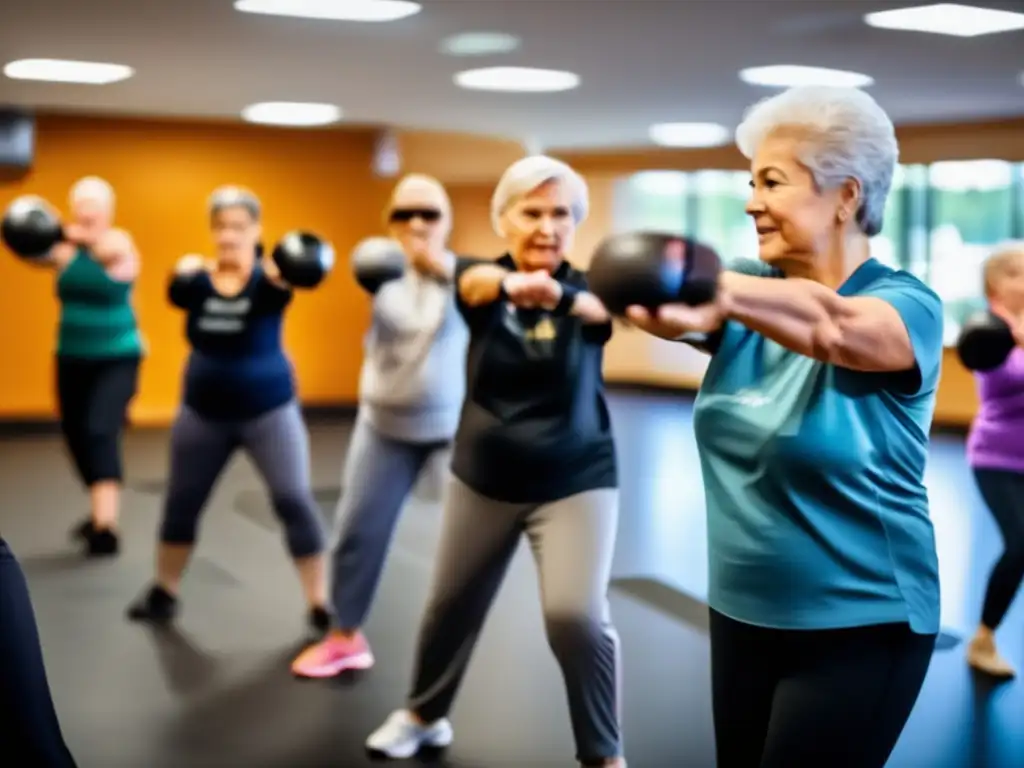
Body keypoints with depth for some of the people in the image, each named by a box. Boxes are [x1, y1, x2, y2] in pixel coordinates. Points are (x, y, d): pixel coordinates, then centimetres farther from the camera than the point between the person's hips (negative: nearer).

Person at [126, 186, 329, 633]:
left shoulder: (267, 279, -12)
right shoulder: (197, 279, -2)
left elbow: (280, 288, -34)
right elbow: (178, 293, -23)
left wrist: (284, 276, -56)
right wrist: (184, 273, -43)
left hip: (268, 409, -3)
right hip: (204, 411, 3)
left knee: (294, 500, -11)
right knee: (181, 502, 12)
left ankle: (321, 605, -3)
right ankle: (163, 594, 32)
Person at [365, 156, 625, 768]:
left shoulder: (586, 287, -11)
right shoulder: (485, 281, -7)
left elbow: (601, 306, -36)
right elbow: (476, 282, -32)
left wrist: (559, 293, -60)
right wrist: (513, 284, -57)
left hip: (576, 480, -2)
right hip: (484, 477, 3)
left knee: (578, 615, -16)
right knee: (452, 603, 15)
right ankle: (424, 715, 41)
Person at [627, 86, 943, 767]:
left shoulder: (907, 306, -13)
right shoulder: (754, 297, 3)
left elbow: (830, 325, -36)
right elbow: (656, 302, -18)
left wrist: (716, 290, -55)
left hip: (857, 628, -6)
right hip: (741, 614, 6)